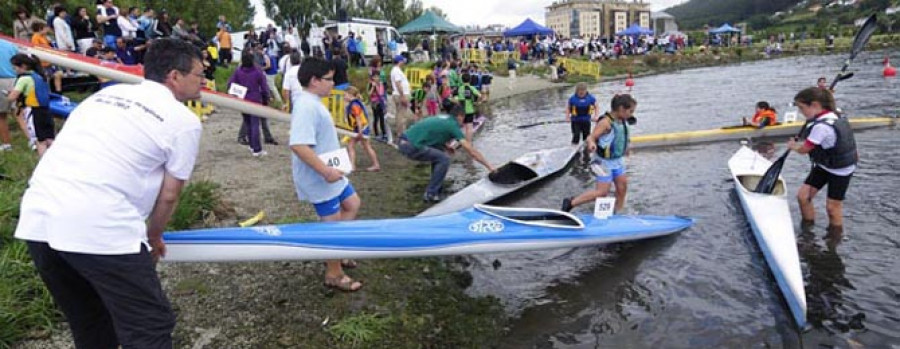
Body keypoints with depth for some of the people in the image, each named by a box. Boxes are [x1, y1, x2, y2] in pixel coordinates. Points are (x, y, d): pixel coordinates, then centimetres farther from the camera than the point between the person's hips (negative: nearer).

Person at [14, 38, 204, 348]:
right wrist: (154, 236, 25)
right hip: (100, 228, -8)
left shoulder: (106, 93, 21)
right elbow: (168, 195, 5)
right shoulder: (184, 120, 2)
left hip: (36, 218, 8)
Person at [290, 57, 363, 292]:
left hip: (330, 174, 10)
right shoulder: (307, 106, -24)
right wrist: (325, 171, -32)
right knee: (332, 224, 3)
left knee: (352, 204, 23)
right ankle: (334, 274, 21)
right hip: (319, 179, -10)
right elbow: (299, 145, -34)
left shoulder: (313, 102, 10)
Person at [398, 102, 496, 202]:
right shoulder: (453, 125, -4)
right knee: (444, 159, -7)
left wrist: (446, 147, 18)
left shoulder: (441, 118, 19)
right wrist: (489, 166, 2)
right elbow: (471, 151, -4)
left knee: (438, 153, 22)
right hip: (411, 146, -9)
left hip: (405, 140, 9)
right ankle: (430, 194, 0)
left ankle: (435, 187, 27)